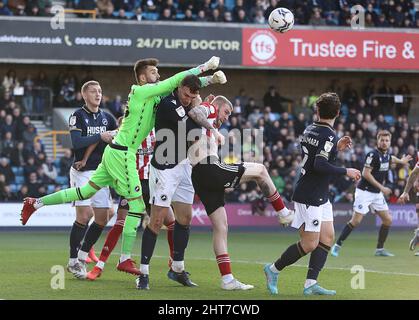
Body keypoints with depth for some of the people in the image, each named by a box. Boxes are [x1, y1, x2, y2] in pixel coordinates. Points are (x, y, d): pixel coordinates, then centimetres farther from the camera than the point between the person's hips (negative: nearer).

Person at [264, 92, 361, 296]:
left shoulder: (309, 130, 9)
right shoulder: (329, 136, -18)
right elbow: (320, 165, -29)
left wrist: (337, 148, 17)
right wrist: (346, 171, -19)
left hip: (320, 197, 9)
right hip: (309, 197, -9)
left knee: (327, 238, 5)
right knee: (310, 244, -4)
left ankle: (311, 284, 2)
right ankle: (274, 269, 11)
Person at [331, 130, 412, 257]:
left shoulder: (387, 155, 7)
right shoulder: (373, 154, -17)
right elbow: (366, 173, -22)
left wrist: (401, 161, 46)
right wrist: (381, 187, -21)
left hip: (377, 193, 8)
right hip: (365, 191, -8)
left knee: (387, 220, 3)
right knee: (356, 221, -14)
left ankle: (380, 249, 12)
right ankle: (337, 246, -4)